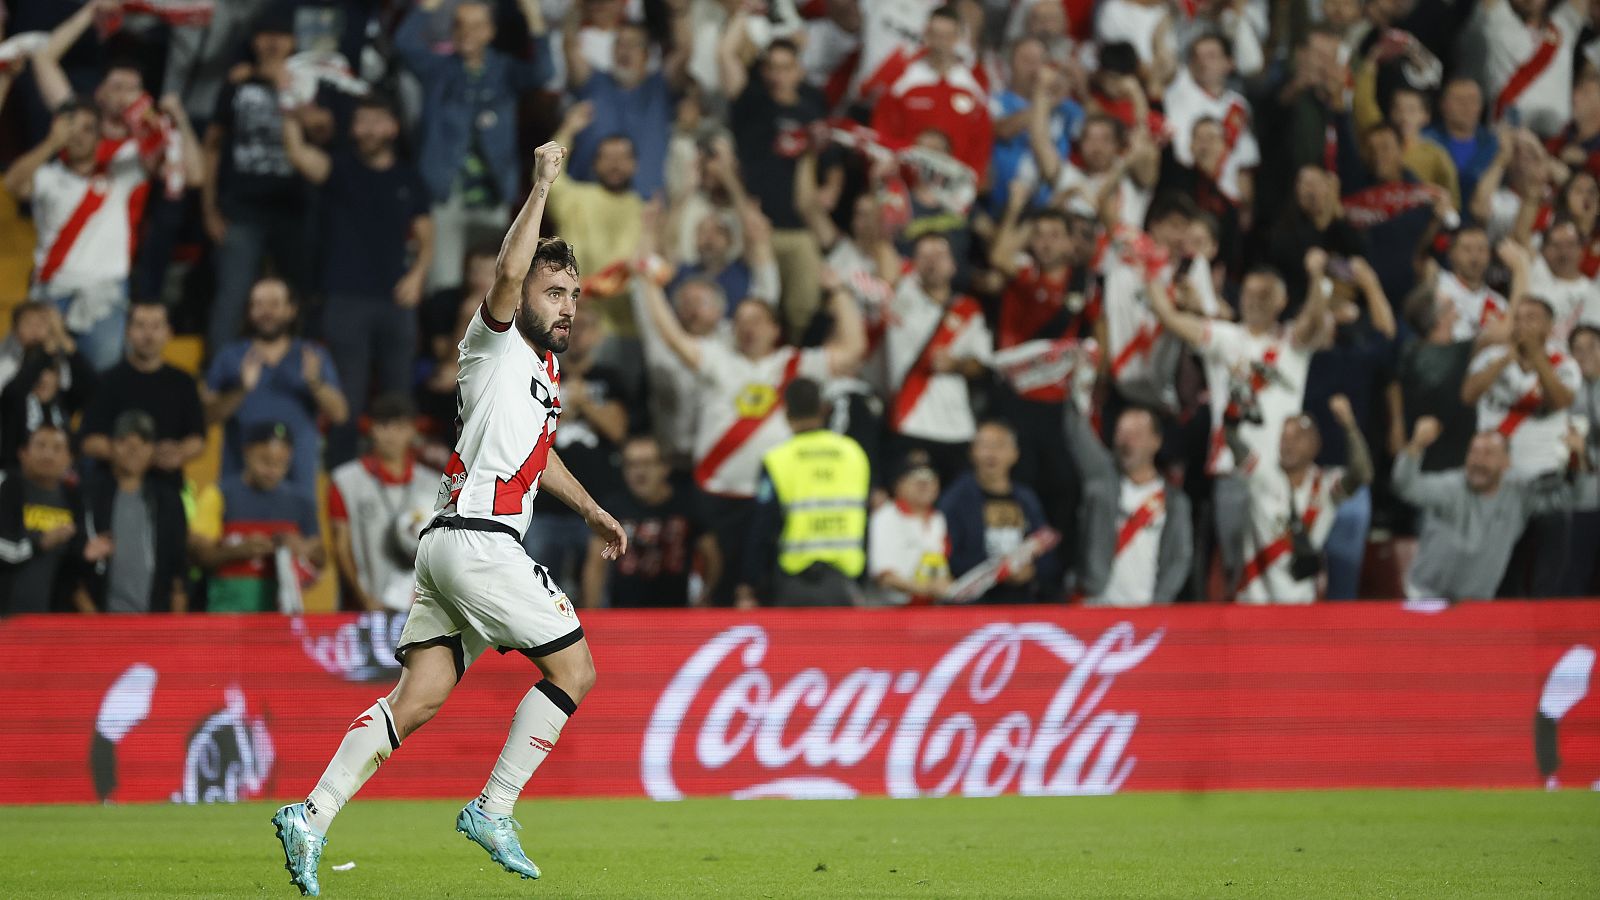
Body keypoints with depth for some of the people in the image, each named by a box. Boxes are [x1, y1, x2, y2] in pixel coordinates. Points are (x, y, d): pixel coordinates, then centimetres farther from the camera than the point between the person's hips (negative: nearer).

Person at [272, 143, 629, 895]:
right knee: (573, 668, -2)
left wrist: (592, 511, 44)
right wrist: (541, 187, -22)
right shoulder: (494, 344, -2)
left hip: (448, 544, 9)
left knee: (418, 697, 0)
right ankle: (493, 810, -1)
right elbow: (507, 275, -24)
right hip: (477, 540, -9)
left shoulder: (545, 369, 25)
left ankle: (313, 815, -9)